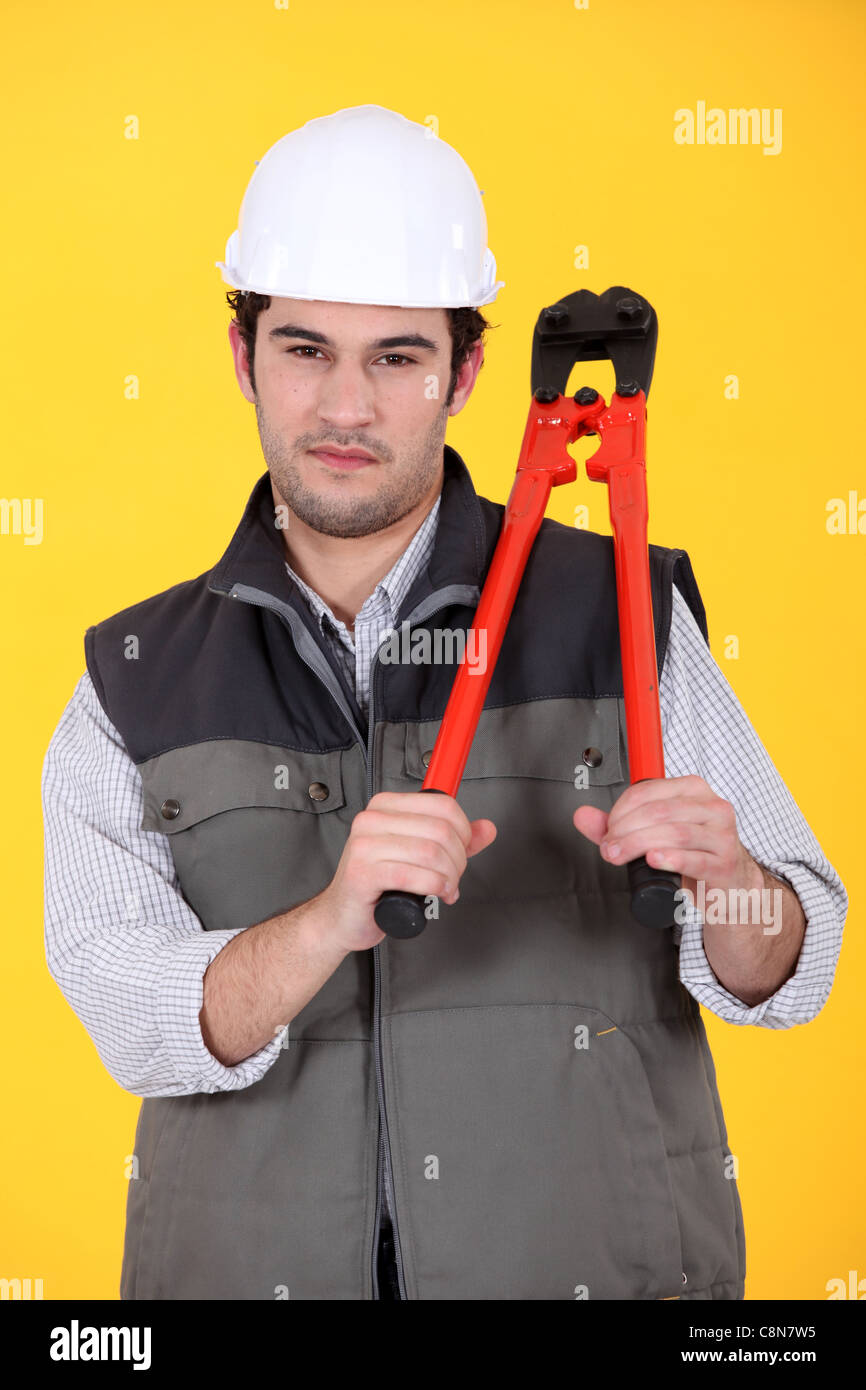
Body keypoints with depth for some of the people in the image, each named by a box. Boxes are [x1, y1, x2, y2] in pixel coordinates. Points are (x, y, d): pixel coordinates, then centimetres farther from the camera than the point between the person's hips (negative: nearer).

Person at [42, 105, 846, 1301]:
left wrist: (725, 880, -22)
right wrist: (330, 922, -30)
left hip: (597, 1259, 0)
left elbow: (785, 977, -1)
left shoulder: (622, 616, -2)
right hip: (249, 1264, 1)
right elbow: (137, 1023, -12)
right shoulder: (135, 687, 1)